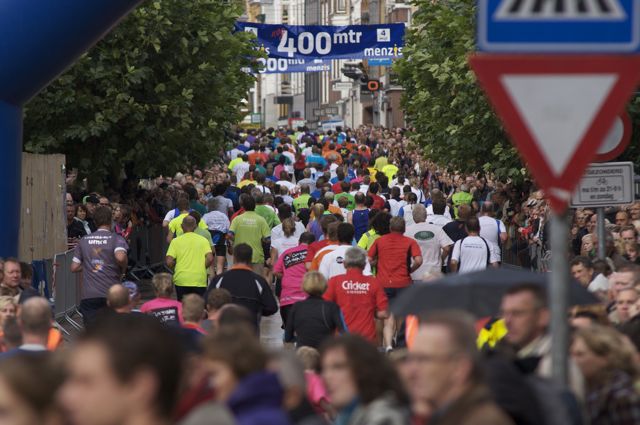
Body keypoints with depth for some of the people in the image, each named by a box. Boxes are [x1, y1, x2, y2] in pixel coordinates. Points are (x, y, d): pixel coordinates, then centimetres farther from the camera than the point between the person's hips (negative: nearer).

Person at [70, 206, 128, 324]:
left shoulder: (84, 240, 12)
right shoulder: (116, 239, 0)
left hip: (88, 296, 2)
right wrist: (123, 269, 0)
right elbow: (120, 257, -20)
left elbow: (74, 267, 11)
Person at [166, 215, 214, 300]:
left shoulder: (176, 241, 1)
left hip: (181, 280, 0)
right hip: (199, 280, 0)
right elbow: (210, 259, -8)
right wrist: (201, 268, 9)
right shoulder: (203, 240, 3)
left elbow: (169, 262, -6)